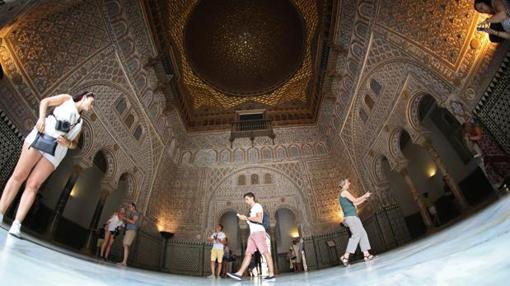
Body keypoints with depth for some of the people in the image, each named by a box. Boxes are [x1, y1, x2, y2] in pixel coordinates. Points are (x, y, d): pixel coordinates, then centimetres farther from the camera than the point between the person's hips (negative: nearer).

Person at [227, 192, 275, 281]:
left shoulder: (257, 206, 0)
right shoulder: (252, 209, 26)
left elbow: (259, 219, -14)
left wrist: (246, 217, -10)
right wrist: (245, 219, 12)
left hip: (258, 231, -9)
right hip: (252, 233, 9)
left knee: (265, 252, -9)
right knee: (248, 253, 0)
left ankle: (271, 275, -9)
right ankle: (239, 274, -6)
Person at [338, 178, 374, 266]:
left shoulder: (344, 194, 24)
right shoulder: (344, 192, -6)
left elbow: (354, 204, 27)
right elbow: (355, 200, -14)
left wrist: (364, 199, 26)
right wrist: (364, 195, 0)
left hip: (353, 217, 10)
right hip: (350, 217, -10)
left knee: (363, 234, 6)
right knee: (356, 235, -17)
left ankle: (366, 254, 4)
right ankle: (345, 256, -20)